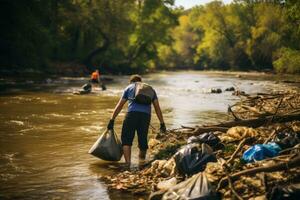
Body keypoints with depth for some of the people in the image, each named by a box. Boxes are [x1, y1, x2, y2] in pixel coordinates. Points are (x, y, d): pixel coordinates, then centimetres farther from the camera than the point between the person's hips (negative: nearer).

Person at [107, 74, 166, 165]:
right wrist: (162, 124, 18)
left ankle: (128, 163, -9)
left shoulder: (129, 88, 23)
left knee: (126, 140, 4)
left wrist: (112, 120, 19)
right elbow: (157, 108, 19)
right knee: (143, 140, 12)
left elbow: (119, 106, 18)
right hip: (146, 115, 2)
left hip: (132, 113, -2)